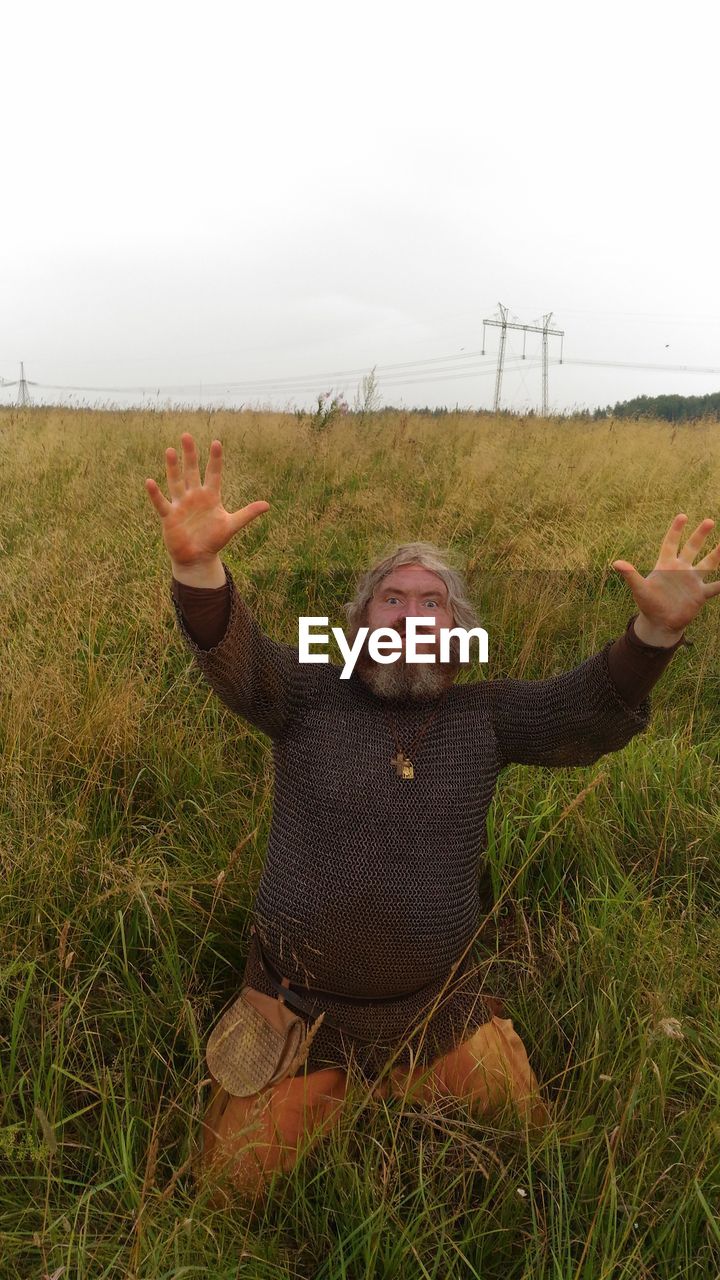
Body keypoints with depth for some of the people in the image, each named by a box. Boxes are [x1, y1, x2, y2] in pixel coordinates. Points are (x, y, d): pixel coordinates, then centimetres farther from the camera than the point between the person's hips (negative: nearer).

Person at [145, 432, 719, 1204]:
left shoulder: (484, 717, 0)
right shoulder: (309, 696, -5)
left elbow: (587, 712, -12)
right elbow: (231, 657, -21)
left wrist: (654, 631, -31)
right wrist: (199, 567, -42)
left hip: (440, 1011, 2)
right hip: (298, 1009, -1)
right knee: (235, 1185, 5)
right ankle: (328, 1097, 34)